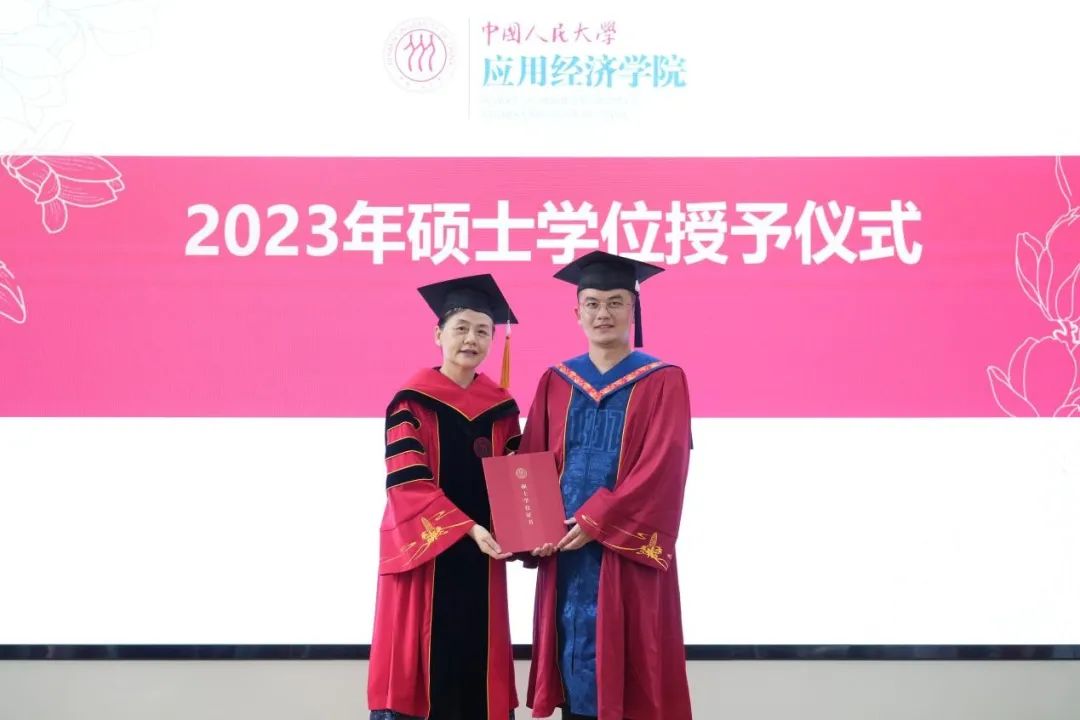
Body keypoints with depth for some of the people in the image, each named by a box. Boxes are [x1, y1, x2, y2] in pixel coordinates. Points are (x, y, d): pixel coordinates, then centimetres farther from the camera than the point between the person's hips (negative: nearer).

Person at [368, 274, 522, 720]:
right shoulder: (411, 402, -6)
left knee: (477, 662, 7)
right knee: (420, 659, -2)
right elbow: (408, 483, -13)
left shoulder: (501, 407, 7)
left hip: (480, 553, 4)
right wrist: (469, 528, -22)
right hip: (424, 550, -4)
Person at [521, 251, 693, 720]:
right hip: (564, 547, 4)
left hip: (628, 553, -3)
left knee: (631, 675, 1)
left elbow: (661, 468, -11)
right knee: (575, 663, 7)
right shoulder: (555, 382, 10)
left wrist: (595, 522, -17)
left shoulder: (663, 381, -2)